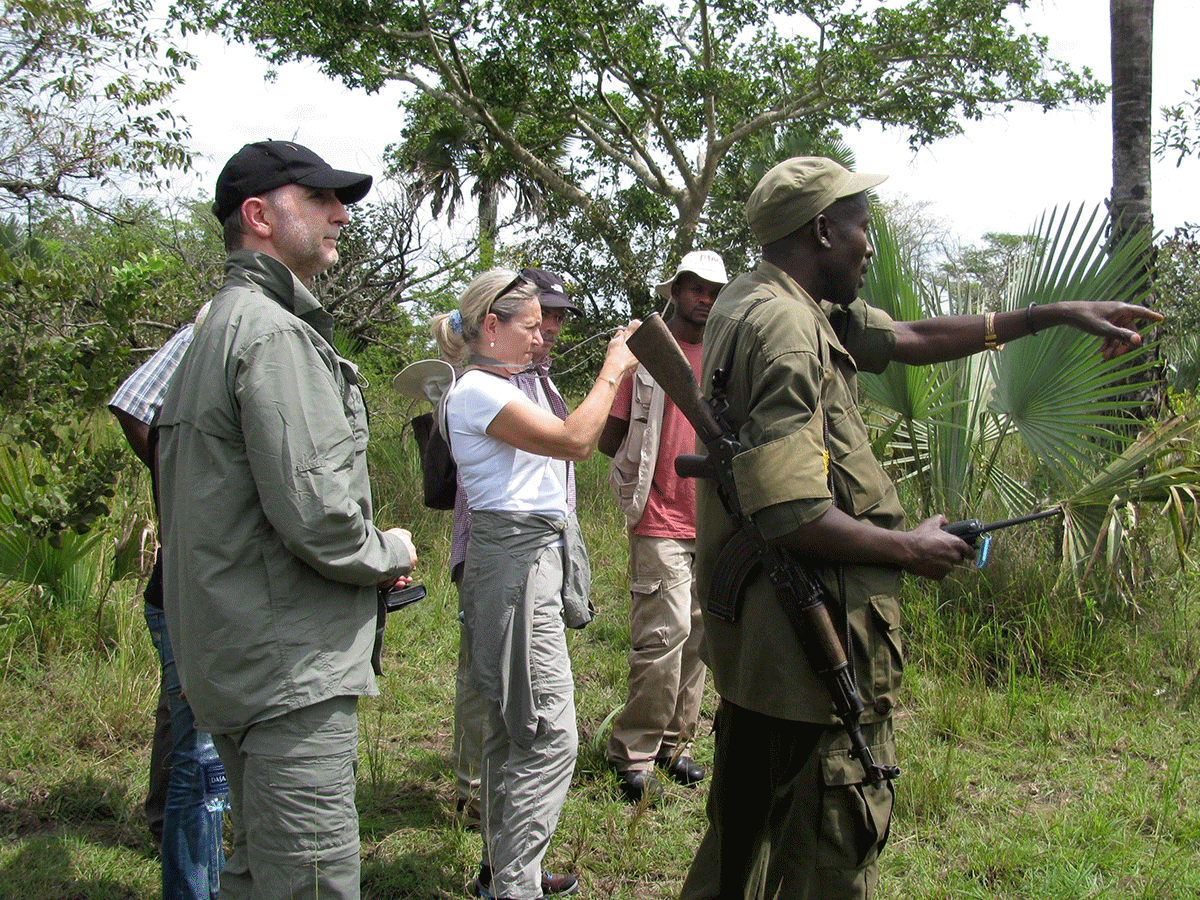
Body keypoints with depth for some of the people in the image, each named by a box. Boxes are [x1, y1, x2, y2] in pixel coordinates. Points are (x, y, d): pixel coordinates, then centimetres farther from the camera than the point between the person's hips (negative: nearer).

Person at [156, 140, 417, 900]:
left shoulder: (222, 328, 18)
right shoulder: (275, 334, -16)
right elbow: (315, 515, -25)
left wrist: (371, 557, 12)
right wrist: (391, 552, -4)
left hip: (238, 665, 11)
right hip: (291, 669, -11)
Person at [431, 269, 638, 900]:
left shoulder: (495, 390, 19)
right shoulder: (476, 392, -13)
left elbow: (581, 445, 22)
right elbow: (572, 441, -19)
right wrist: (611, 371, -10)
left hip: (533, 561, 11)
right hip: (516, 564, -11)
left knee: (513, 730, 16)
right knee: (550, 737, -11)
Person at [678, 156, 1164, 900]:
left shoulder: (764, 304, 12)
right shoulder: (785, 329, -21)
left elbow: (914, 339, 18)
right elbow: (793, 516, -28)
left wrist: (1056, 315, 18)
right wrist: (910, 549, -13)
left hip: (755, 636, 11)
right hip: (815, 642, -11)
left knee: (747, 828, 23)